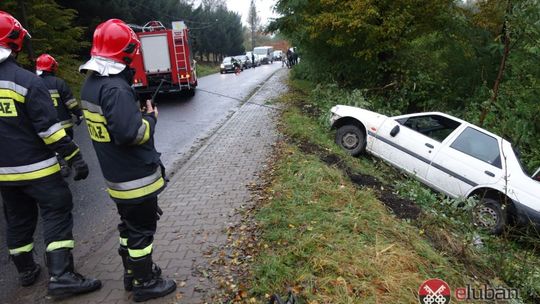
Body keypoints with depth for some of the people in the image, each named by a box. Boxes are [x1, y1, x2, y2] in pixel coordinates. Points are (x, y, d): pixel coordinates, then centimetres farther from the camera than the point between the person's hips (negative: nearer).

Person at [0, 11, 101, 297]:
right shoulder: (27, 80, -15)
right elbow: (49, 128, -19)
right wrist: (75, 158, -14)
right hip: (35, 167, -6)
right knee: (57, 213, 0)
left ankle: (26, 271, 31)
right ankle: (60, 276, -2)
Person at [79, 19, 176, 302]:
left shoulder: (91, 83, 7)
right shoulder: (116, 88, -24)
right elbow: (130, 133, -28)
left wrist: (136, 112, 4)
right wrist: (150, 118, -11)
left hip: (115, 175, 9)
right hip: (136, 176, -9)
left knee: (128, 225, 22)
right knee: (141, 230, 7)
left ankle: (132, 272, 39)